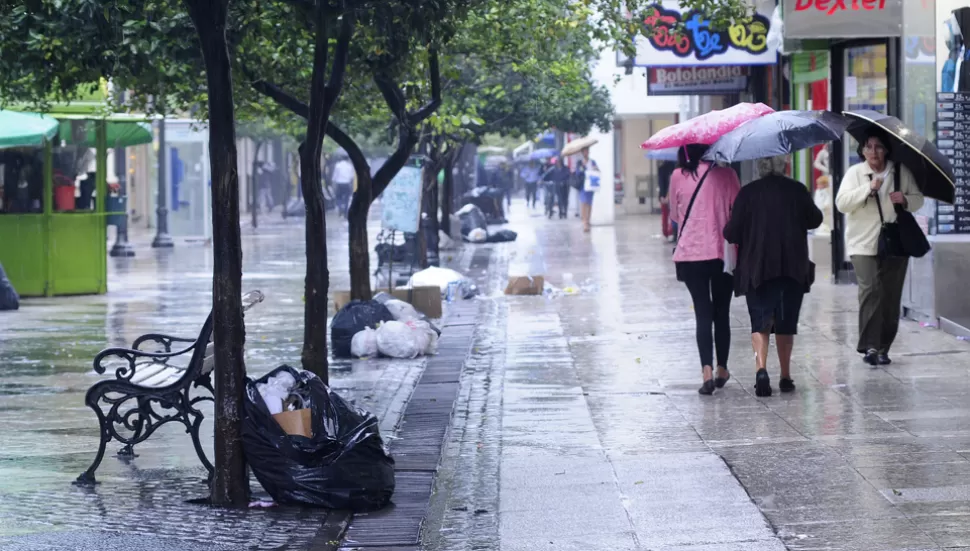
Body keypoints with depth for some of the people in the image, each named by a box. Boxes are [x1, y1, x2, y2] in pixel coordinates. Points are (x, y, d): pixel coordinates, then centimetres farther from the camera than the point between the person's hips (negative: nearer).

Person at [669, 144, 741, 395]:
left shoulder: (678, 176, -2)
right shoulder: (725, 174, -5)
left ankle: (707, 371, -16)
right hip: (723, 252, 0)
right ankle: (722, 370, 22)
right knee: (722, 313, 15)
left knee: (703, 313, 0)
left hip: (690, 254, 0)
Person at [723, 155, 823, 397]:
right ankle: (785, 377, 18)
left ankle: (761, 368, -22)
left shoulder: (748, 193, -7)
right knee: (786, 323, 13)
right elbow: (815, 220, 13)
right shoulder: (797, 190, -2)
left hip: (757, 268, -1)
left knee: (760, 322, 0)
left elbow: (731, 233, -6)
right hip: (793, 268, 2)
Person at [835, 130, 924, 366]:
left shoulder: (901, 172, 8)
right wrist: (869, 188, -18)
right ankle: (870, 345, -19)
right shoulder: (854, 173, 1)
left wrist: (906, 200, -6)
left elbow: (918, 199, 17)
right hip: (863, 244, -3)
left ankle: (883, 348, 13)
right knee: (870, 289, -19)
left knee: (891, 296, 4)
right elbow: (841, 203, -8)